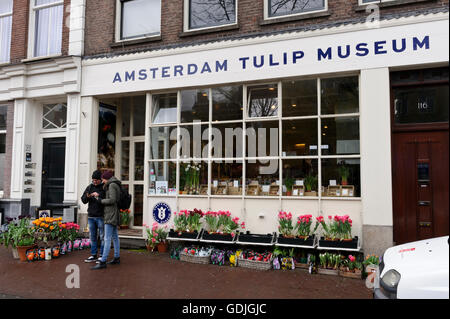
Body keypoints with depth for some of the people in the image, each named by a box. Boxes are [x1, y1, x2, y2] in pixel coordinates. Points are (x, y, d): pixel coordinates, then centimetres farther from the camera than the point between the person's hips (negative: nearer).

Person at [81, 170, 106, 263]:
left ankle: (102, 256, 10)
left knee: (102, 237, 1)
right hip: (91, 216, 5)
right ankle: (93, 255, 22)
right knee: (92, 237, 12)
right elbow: (83, 200, 5)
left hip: (101, 217, -5)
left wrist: (99, 196, -26)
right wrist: (87, 197, -16)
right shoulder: (90, 187, 9)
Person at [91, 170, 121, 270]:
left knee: (107, 239, -11)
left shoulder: (112, 185, -11)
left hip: (111, 215, -10)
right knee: (115, 237, 14)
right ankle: (117, 258, 21)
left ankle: (103, 261, -12)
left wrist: (101, 200, -7)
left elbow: (112, 200, -20)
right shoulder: (116, 185, 17)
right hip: (114, 216, 10)